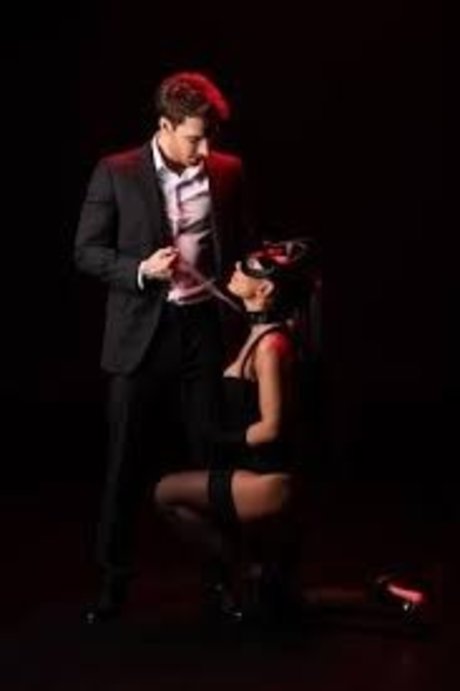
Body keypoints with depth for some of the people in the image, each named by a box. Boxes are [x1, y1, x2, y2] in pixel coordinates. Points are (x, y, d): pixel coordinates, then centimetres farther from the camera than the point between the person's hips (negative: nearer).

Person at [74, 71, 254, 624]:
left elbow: (239, 244, 14)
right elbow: (86, 253, -2)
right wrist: (142, 269, -17)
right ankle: (114, 578, 18)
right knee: (127, 463, 6)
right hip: (140, 334, -2)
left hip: (203, 329, 2)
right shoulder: (116, 173, -4)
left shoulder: (227, 172, 3)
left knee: (208, 454, 7)